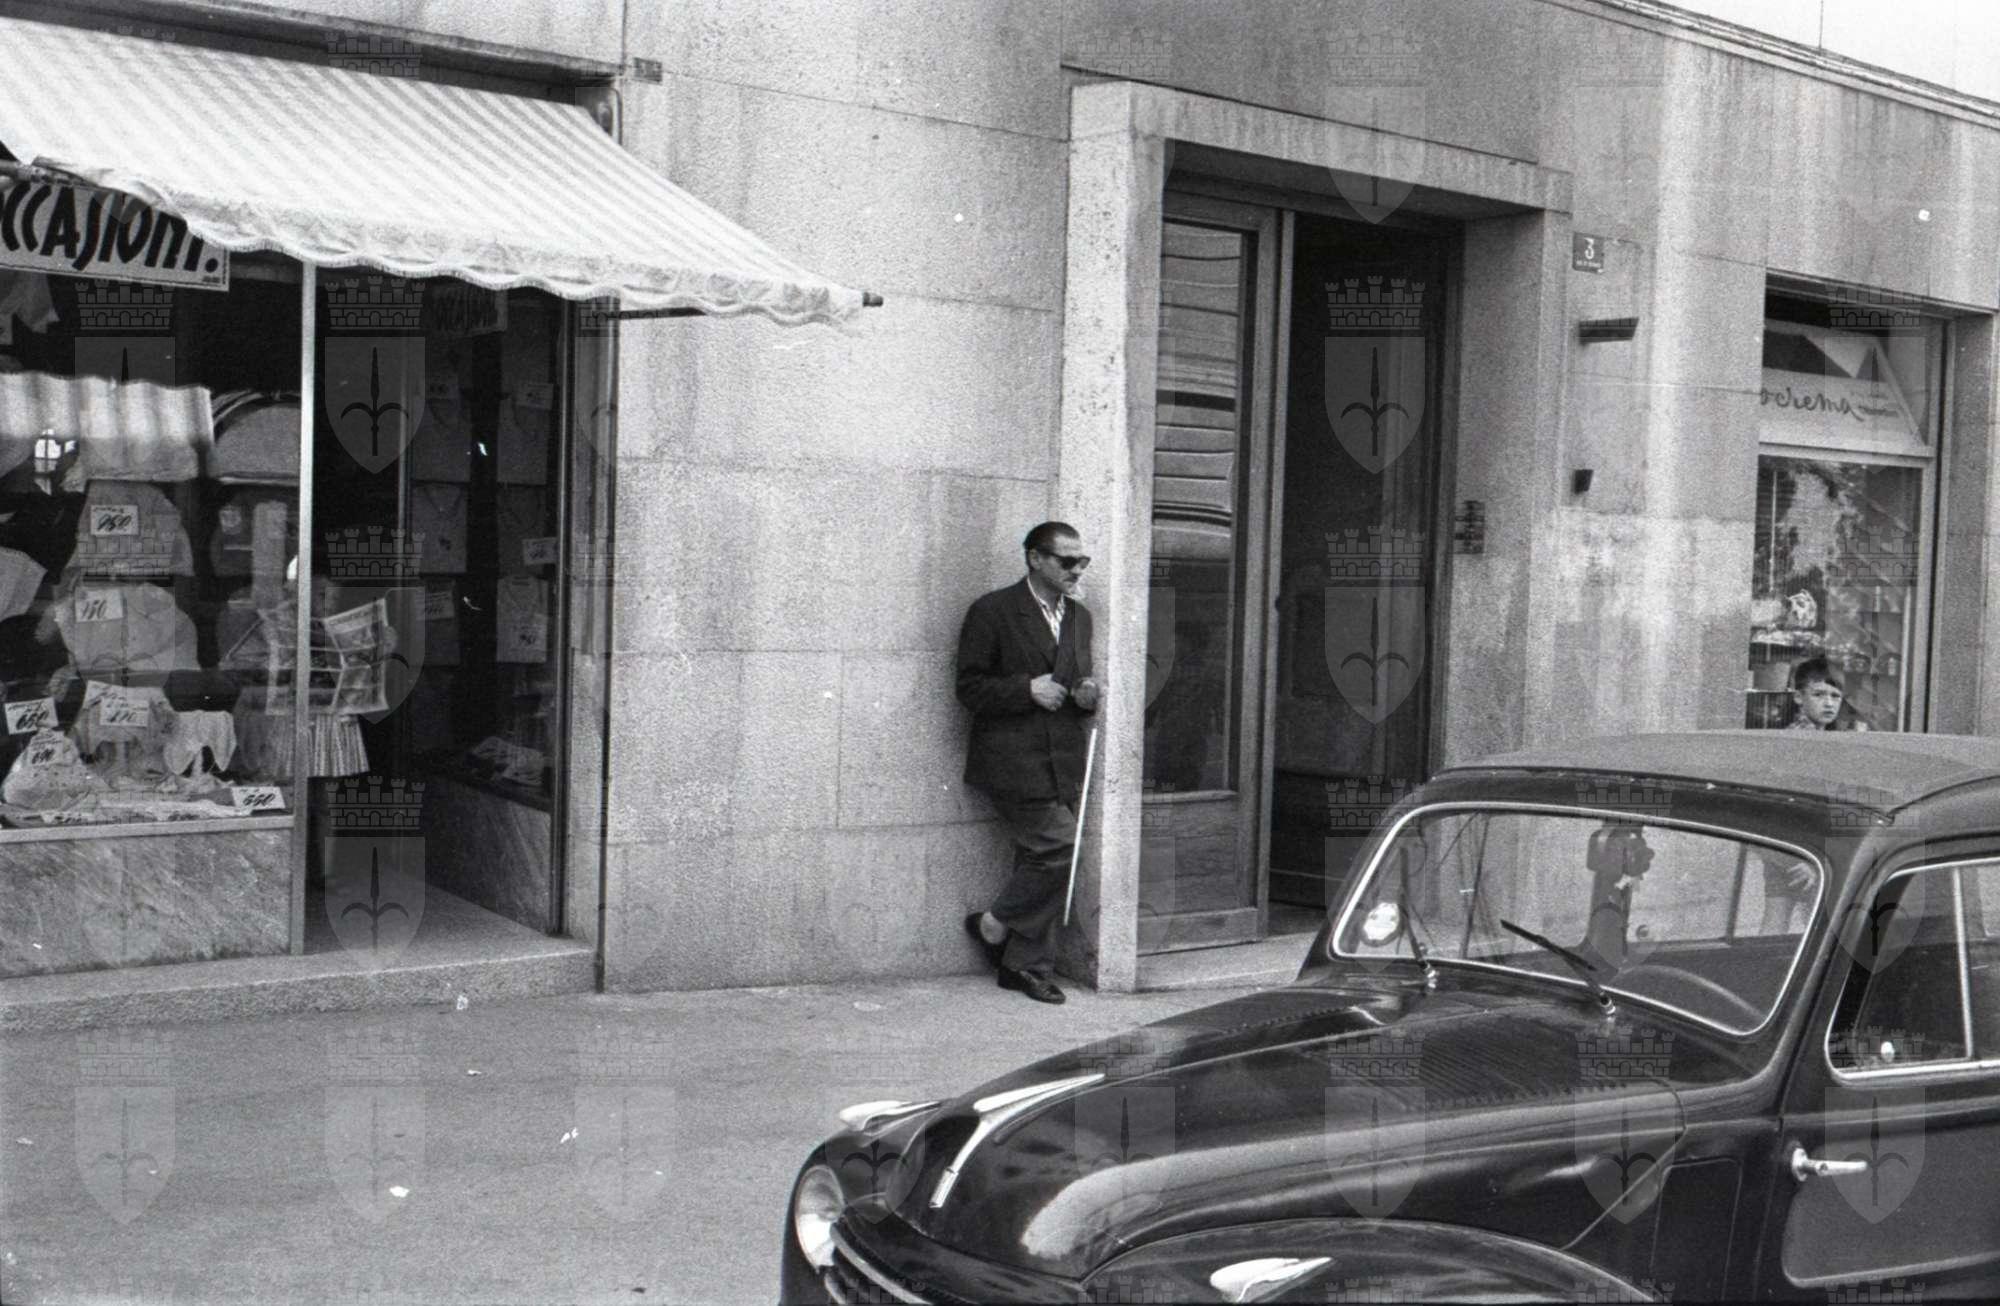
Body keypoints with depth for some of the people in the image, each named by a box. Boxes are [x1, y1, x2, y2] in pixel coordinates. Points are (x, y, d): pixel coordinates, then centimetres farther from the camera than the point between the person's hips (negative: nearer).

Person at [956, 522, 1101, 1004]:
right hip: (1015, 760, -6)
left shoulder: (1079, 616, 16)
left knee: (1041, 860, 6)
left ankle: (1027, 965, 15)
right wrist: (1027, 689, -18)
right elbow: (970, 688, -6)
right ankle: (994, 924, 7)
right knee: (1057, 846, -15)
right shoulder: (992, 612, -5)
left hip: (1064, 762, 7)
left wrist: (1087, 694, 2)